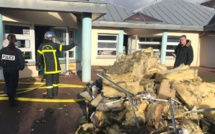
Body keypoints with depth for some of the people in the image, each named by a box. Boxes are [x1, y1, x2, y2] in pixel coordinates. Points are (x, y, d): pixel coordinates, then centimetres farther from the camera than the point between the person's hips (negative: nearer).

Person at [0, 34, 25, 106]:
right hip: (14, 71, -4)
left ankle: (10, 96, 40)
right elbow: (21, 60, -18)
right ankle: (12, 100, 13)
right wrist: (21, 67, 0)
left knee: (8, 84, 22)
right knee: (13, 85, 8)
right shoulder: (17, 51, -16)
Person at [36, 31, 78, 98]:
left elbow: (38, 56, 4)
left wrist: (37, 65, 15)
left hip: (47, 67, 1)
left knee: (49, 81, 7)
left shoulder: (42, 46, 2)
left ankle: (49, 94, 12)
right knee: (55, 80, 13)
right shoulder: (55, 45, -7)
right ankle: (55, 93, 21)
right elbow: (66, 47, -9)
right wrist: (74, 44, 2)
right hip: (55, 67, -1)